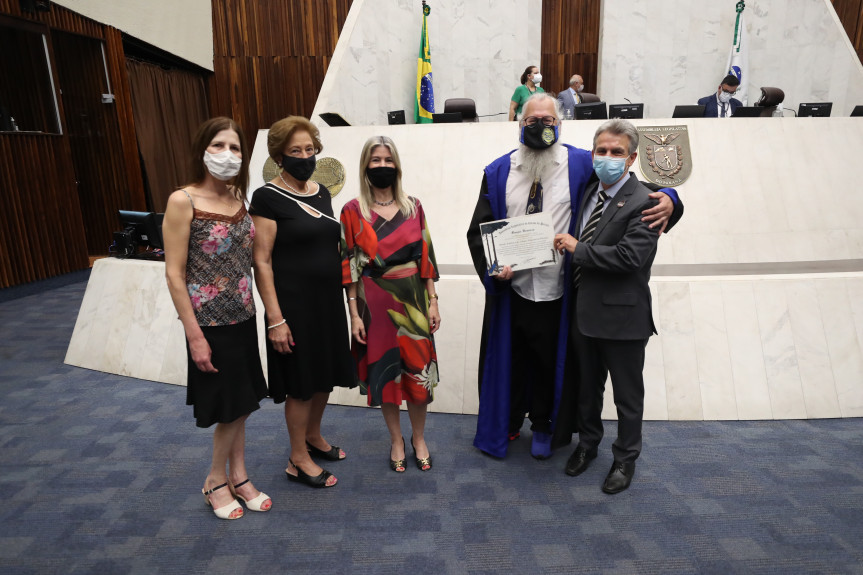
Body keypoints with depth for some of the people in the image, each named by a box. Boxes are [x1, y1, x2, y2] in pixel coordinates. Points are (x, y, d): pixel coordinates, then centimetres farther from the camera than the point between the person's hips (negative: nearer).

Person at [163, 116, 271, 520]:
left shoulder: (239, 199, 4)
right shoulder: (182, 202, -14)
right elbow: (174, 274, -15)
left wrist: (259, 309, 6)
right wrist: (195, 335, -16)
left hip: (242, 318, 6)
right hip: (210, 323, -6)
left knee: (241, 403, 16)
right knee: (229, 407, 7)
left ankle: (238, 476, 34)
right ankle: (216, 481, 31)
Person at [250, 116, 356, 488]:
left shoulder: (321, 192, 9)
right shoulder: (268, 198, -12)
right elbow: (262, 262, -15)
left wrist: (343, 297, 14)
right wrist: (275, 319, -18)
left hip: (328, 299, 7)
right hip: (294, 303, -7)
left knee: (325, 374, 17)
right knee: (301, 382, 5)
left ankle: (313, 437, 40)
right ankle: (298, 460, 24)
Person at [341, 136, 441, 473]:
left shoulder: (413, 207, 4)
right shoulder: (352, 211, -3)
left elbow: (426, 256, 5)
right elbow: (349, 266, -4)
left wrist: (433, 301, 2)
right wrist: (354, 313, -7)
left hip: (412, 299, 2)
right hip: (375, 303, -1)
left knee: (419, 370, 6)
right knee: (384, 371, 9)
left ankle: (418, 438, 29)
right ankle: (396, 440, 30)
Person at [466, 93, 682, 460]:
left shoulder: (582, 165, -2)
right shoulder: (499, 172, 3)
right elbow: (478, 230, 2)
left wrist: (667, 199, -20)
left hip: (556, 291, -1)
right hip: (510, 289, 1)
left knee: (549, 361, 16)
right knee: (510, 359, 15)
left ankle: (542, 426, 41)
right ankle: (508, 422, 40)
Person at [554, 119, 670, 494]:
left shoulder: (643, 203, -16)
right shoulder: (590, 193, 9)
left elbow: (629, 256, -27)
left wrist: (577, 248, -19)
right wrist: (570, 245, 2)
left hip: (622, 316, -7)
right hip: (585, 312, 7)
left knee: (627, 395, 13)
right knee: (587, 387, 23)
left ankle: (625, 459, 34)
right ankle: (587, 444, 45)